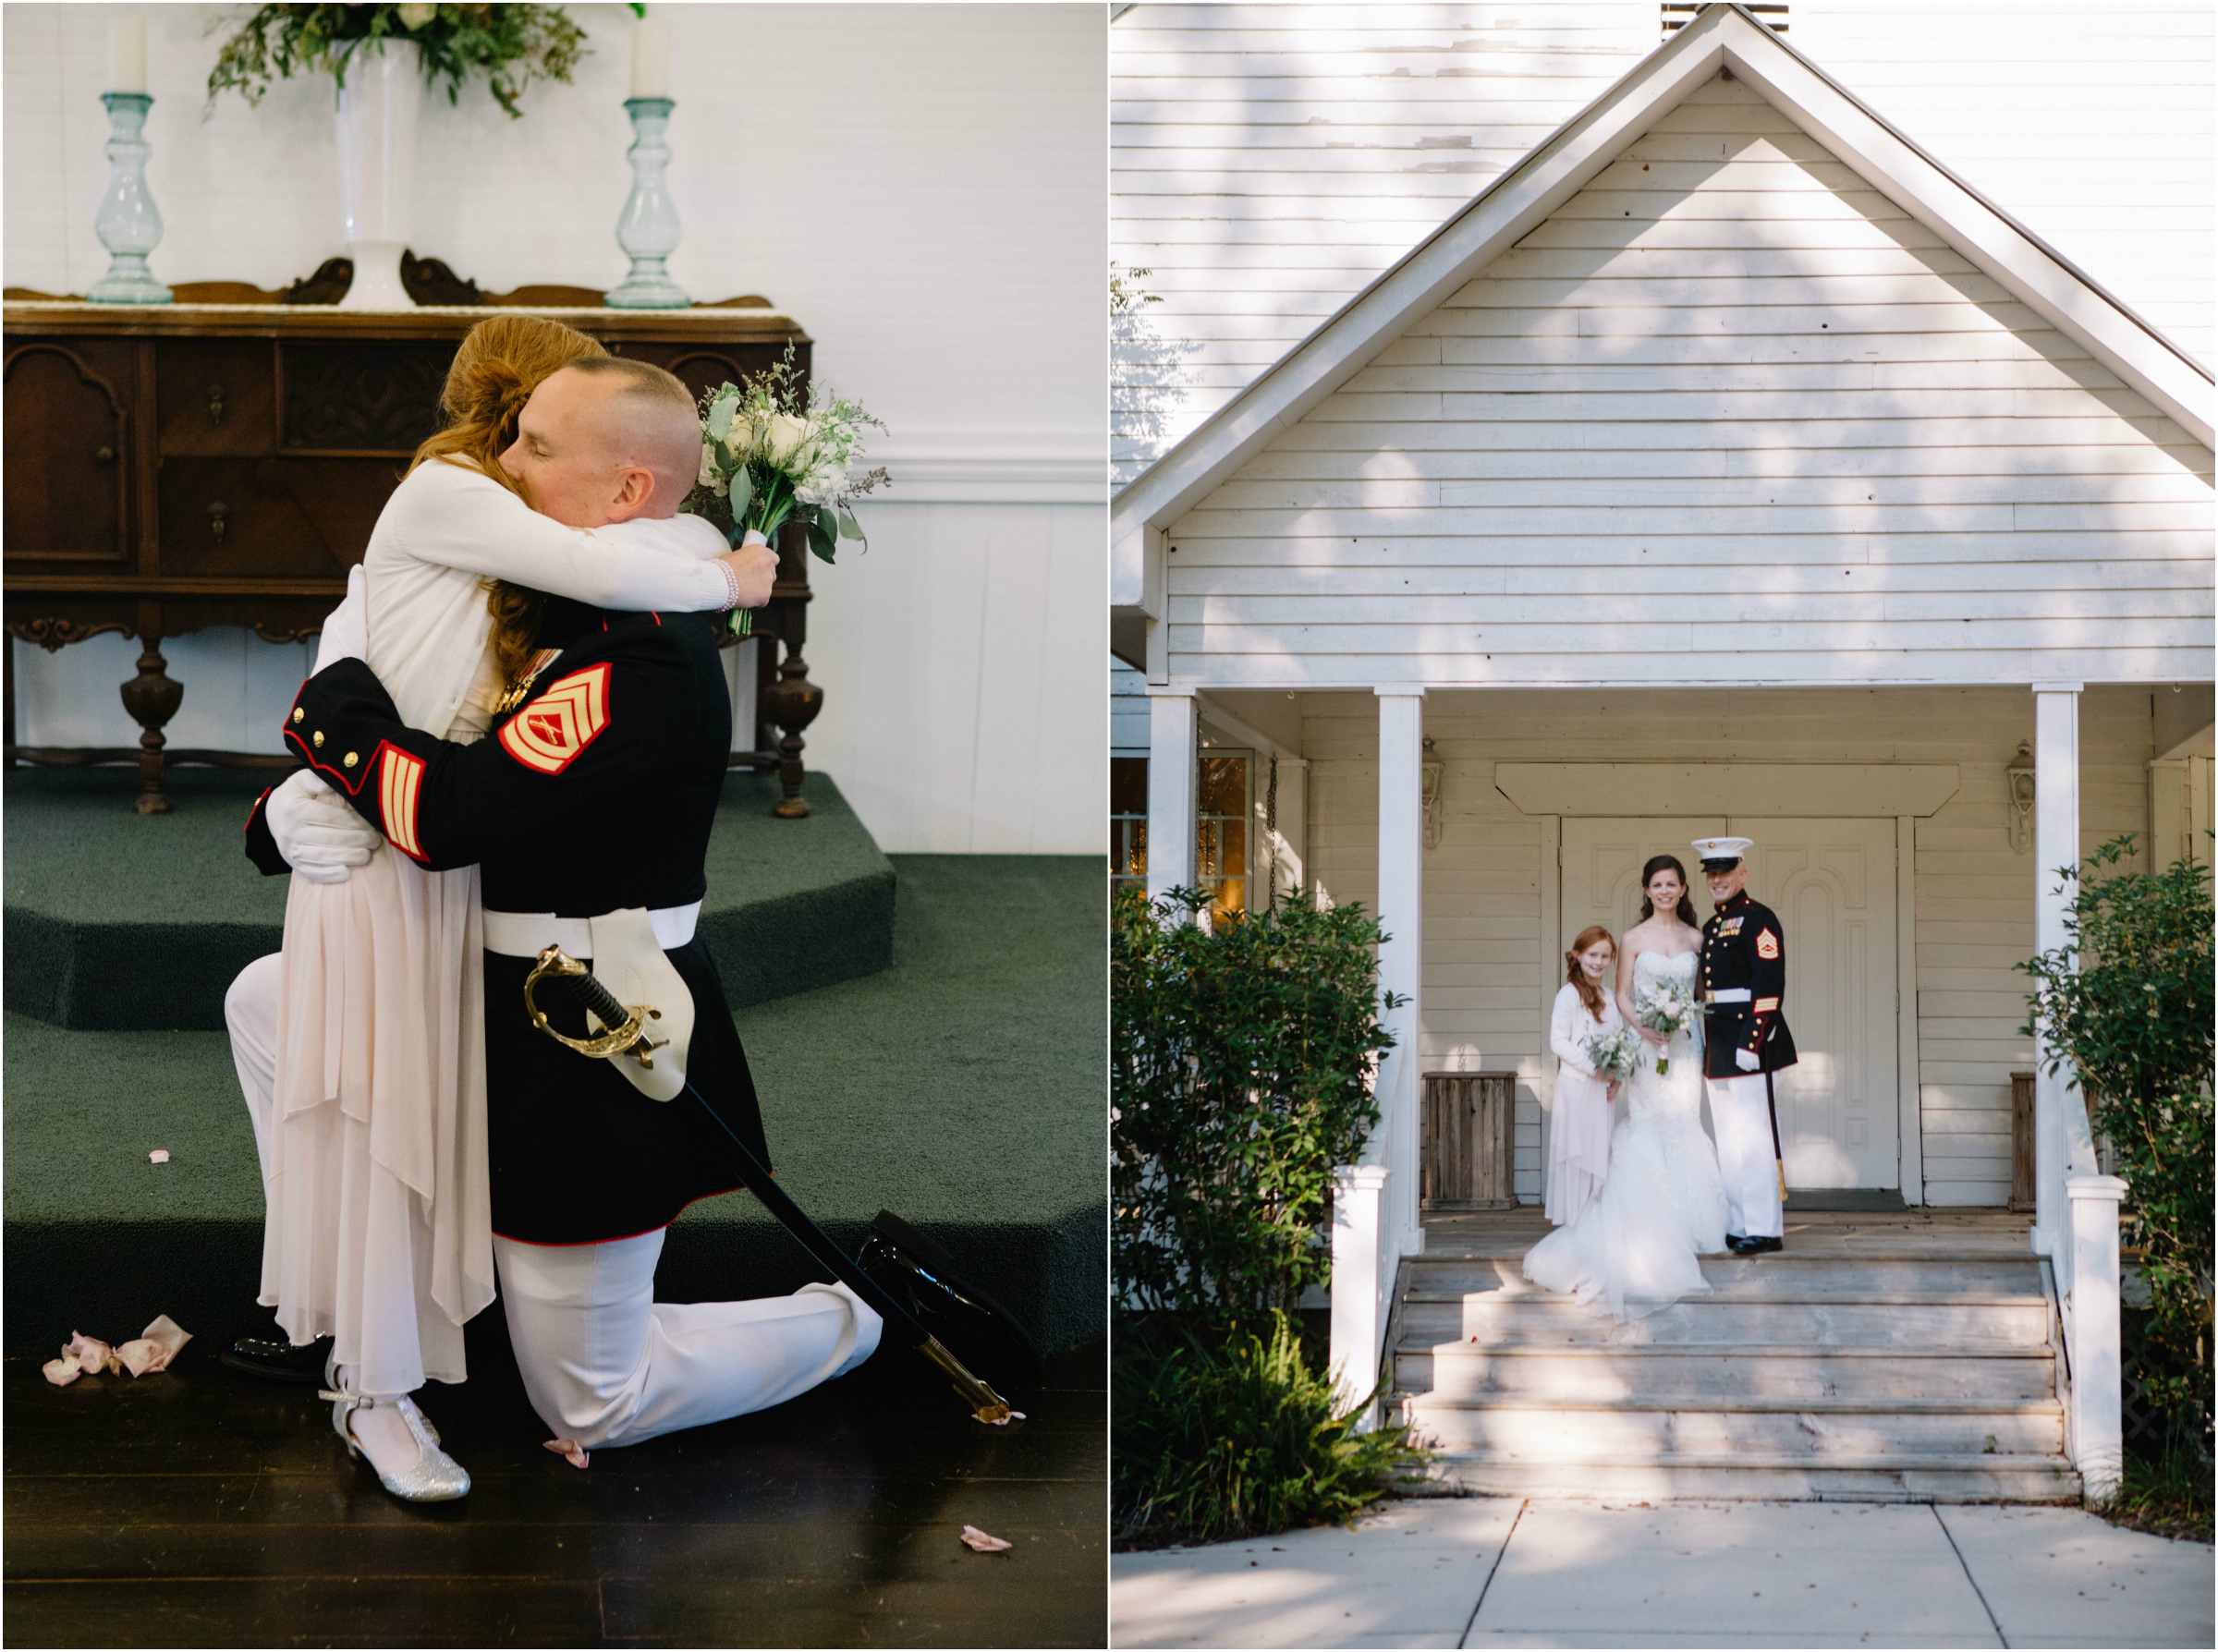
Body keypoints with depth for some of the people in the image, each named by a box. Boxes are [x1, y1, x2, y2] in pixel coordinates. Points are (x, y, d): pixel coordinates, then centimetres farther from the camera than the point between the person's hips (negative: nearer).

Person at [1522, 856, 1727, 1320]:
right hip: (1645, 1047, -3)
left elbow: (1701, 994, 12)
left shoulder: (1695, 939, 9)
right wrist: (1645, 1030, -16)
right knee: (1647, 1128, -6)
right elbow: (1622, 996, 0)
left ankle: (1681, 1226, 7)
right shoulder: (1634, 939, 1)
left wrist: (1701, 1045, 1)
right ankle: (1647, 1231, -3)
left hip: (1685, 1045, 3)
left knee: (1683, 1123, 1)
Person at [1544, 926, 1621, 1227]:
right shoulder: (1569, 994, -8)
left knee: (1600, 1151, 8)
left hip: (1602, 1087, 7)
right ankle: (1572, 1218, -3)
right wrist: (1593, 1067, -18)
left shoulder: (1610, 998, 14)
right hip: (1575, 1085, -7)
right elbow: (1558, 1041, -13)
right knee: (1575, 1149, -6)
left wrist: (1617, 1078, 3)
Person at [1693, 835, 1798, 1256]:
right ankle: (1737, 1226, 17)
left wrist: (1751, 1043, -22)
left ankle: (1765, 1230, -4)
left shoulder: (1758, 919, -8)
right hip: (1718, 1047, 9)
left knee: (1754, 1138, -7)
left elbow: (1769, 986, -16)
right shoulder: (1711, 927, 19)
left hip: (1747, 1037, -9)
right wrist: (1707, 1044, 16)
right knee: (1728, 1141, 11)